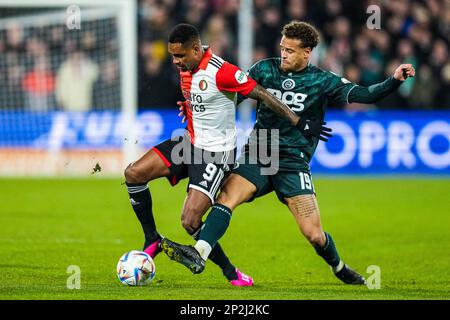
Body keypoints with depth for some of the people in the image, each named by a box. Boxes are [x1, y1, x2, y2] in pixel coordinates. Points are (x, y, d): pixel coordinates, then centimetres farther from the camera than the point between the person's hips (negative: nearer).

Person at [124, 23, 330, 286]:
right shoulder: (185, 68, 2)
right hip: (189, 143, 8)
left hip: (216, 153, -8)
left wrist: (300, 124, -18)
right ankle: (152, 241, 9)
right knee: (133, 174, -5)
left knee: (190, 220, -17)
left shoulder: (220, 72, -23)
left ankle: (229, 271, 2)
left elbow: (262, 95, -19)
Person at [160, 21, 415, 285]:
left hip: (294, 164, -2)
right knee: (226, 197, -26)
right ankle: (198, 255, -37)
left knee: (314, 235, -7)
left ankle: (339, 268, 24)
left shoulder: (323, 81, -1)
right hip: (257, 154, 2)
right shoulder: (265, 69, 6)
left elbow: (363, 95, -10)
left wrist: (395, 81, -25)